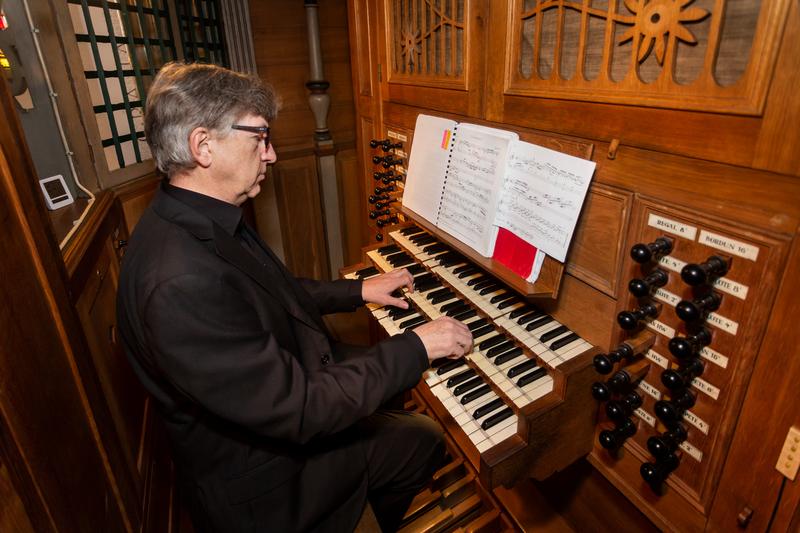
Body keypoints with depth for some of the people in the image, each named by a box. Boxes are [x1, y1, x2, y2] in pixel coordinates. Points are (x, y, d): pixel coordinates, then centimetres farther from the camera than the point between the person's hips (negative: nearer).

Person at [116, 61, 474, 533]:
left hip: (282, 381, 9)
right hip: (259, 473, -8)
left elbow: (275, 295, 9)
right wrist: (417, 347, -26)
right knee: (425, 440, 0)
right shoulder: (181, 284, -38)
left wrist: (357, 291, 7)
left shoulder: (200, 221, -6)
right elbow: (298, 411, -34)